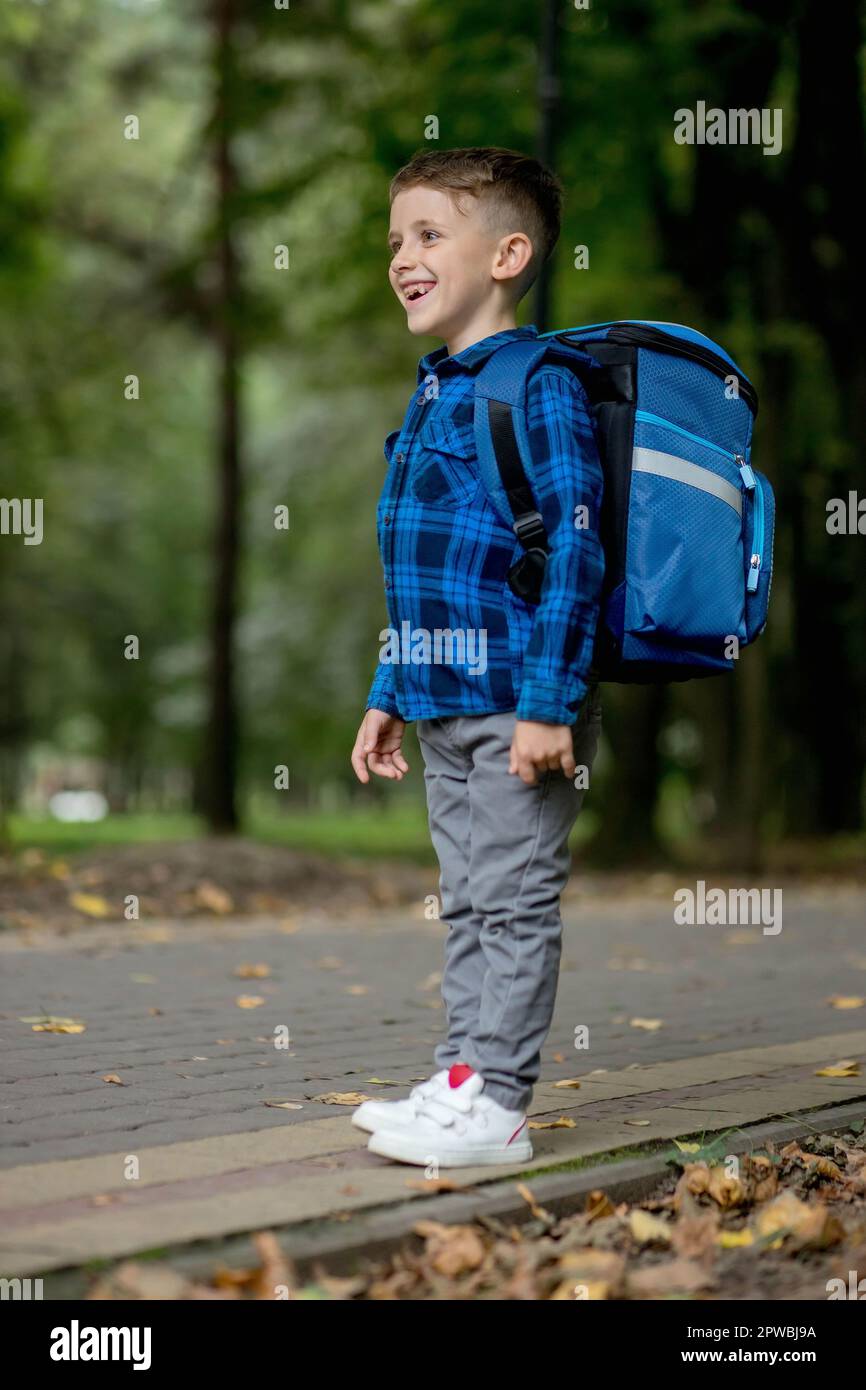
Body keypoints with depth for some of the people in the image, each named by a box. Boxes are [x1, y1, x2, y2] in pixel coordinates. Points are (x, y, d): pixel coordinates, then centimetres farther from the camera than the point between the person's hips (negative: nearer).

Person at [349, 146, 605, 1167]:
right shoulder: (430, 394, 15)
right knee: (467, 903, 14)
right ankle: (461, 1078, 21)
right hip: (444, 705, 9)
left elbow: (575, 549, -18)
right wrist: (389, 693, 20)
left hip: (519, 707, -9)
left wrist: (549, 702, -23)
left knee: (515, 902, -2)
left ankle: (496, 1104, 3)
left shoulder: (538, 389, -12)